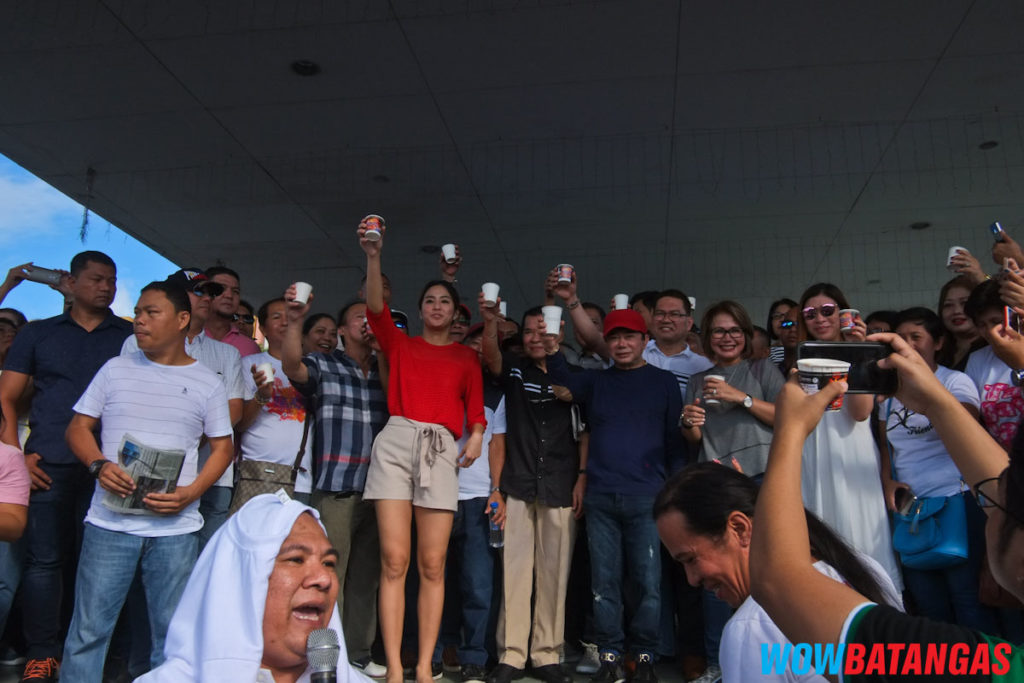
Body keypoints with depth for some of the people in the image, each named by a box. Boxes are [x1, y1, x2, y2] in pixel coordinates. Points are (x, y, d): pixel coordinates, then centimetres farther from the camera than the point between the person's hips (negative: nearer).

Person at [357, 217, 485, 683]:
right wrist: (373, 258, -6)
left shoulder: (465, 356, 18)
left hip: (441, 448, 0)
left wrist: (476, 434, -11)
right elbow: (376, 308, 2)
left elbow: (475, 401, 6)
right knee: (393, 560, -6)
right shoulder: (400, 344, 17)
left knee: (432, 564, -3)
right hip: (396, 441, 0)